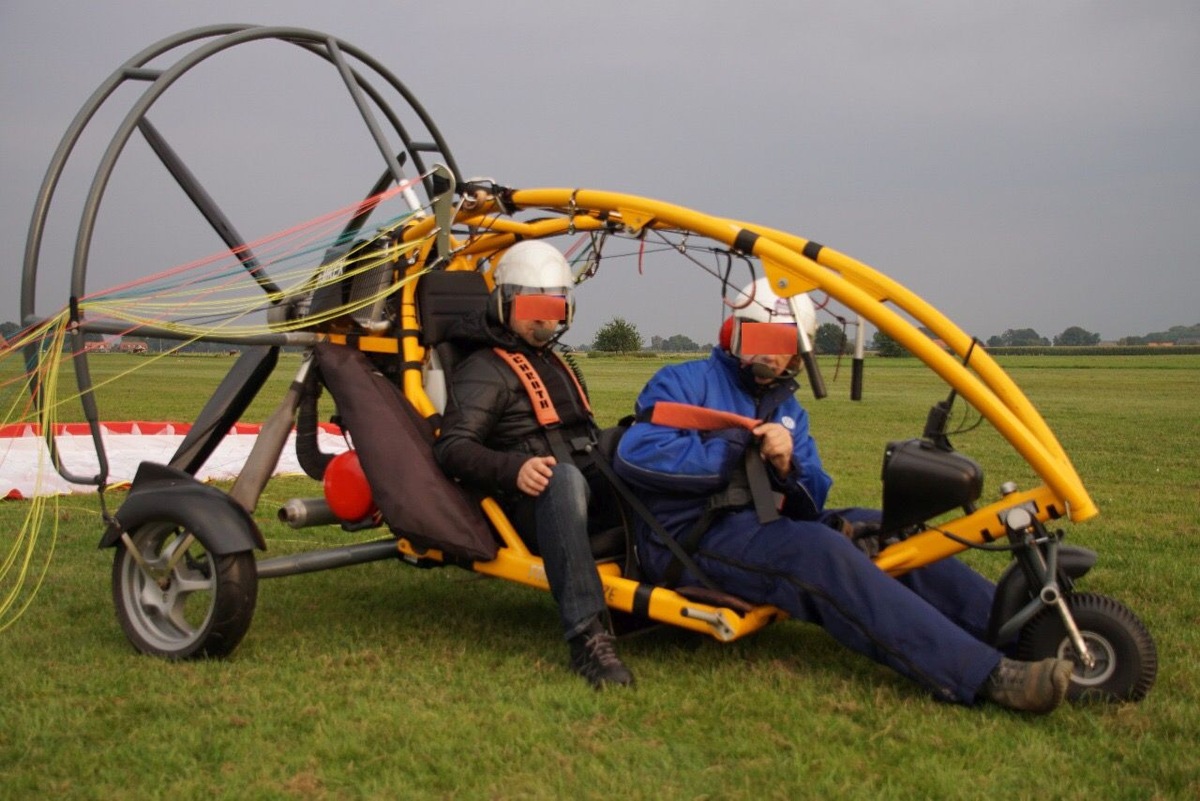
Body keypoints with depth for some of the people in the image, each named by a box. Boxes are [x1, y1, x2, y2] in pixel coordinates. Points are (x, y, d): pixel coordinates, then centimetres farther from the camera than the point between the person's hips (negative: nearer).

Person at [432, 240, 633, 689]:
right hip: (532, 501, -8)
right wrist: (513, 468, -29)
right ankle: (587, 636, -52)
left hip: (588, 490, 8)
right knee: (563, 476, -41)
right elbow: (452, 449, -11)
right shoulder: (484, 370, 4)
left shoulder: (552, 365, 30)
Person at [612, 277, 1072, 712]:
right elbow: (635, 454, -15)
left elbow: (809, 507, 11)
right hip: (690, 537, -7)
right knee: (818, 550, -31)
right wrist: (735, 453, -10)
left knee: (881, 529, -8)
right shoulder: (685, 382, 3)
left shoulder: (788, 411, 22)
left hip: (760, 527, 8)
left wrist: (787, 468, -13)